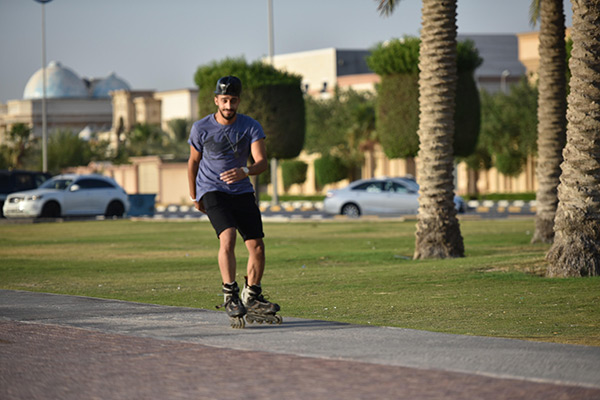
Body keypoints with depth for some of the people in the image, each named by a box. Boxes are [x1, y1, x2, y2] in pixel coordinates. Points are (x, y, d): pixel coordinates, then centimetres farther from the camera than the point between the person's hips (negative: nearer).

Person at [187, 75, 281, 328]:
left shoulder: (251, 127, -5)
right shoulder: (201, 129, -6)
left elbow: (262, 161, -16)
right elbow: (193, 162, 8)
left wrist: (245, 171, -38)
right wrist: (194, 197, 16)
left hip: (242, 191, 3)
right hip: (212, 191, -3)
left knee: (257, 246, -3)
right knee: (227, 238, -25)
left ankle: (252, 300, 14)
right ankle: (230, 296, -20)